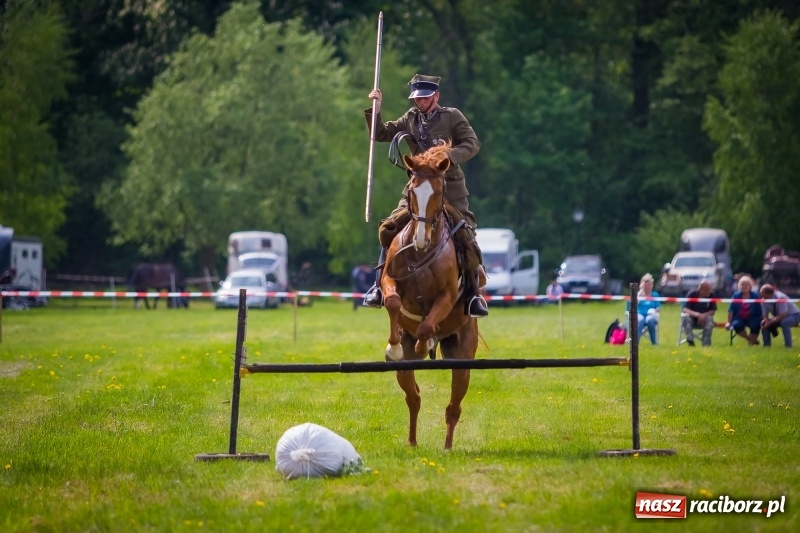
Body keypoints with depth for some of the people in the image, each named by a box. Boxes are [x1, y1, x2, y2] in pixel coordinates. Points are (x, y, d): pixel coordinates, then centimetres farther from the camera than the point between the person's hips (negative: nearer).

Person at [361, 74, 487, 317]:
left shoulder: (452, 117, -1)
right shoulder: (411, 119, 10)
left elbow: (472, 143, -8)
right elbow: (380, 134, 15)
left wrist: (450, 157, -24)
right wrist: (375, 109, 1)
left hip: (450, 189, -3)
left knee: (466, 237, -15)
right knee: (389, 229, -10)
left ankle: (473, 294, -8)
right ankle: (380, 286, -4)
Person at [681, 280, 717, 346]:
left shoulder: (711, 295, -9)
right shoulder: (692, 294, -13)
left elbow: (713, 311, -6)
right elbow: (685, 309, -19)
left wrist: (704, 315, -27)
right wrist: (696, 314, -37)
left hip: (703, 319, 1)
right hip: (692, 318, -1)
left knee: (710, 319, -31)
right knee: (685, 317, -33)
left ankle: (706, 343, -31)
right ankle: (690, 340, -38)